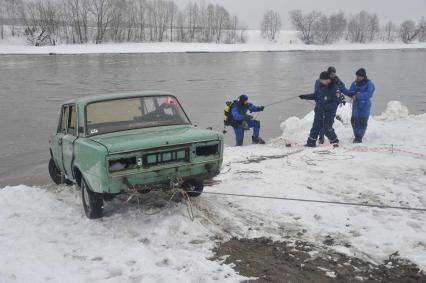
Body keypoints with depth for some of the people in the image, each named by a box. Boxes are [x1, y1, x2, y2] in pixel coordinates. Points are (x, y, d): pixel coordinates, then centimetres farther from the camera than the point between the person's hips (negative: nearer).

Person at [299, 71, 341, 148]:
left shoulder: (334, 89, -17)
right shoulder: (320, 86, 2)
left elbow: (337, 101, -18)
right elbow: (315, 95, 17)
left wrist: (327, 107, -25)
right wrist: (304, 96, 9)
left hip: (329, 112, -6)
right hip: (319, 111, 6)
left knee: (327, 128, -9)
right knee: (316, 127, 10)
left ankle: (334, 141, 10)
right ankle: (311, 142, 20)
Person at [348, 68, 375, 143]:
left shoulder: (369, 84, -10)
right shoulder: (355, 83, 6)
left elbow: (368, 94, -22)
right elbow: (350, 92, 3)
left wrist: (358, 96, -24)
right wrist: (355, 93, -18)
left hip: (365, 106, -5)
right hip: (356, 105, 5)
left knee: (362, 122, -4)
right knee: (354, 121, 8)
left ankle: (359, 138, 6)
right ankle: (356, 136, 24)